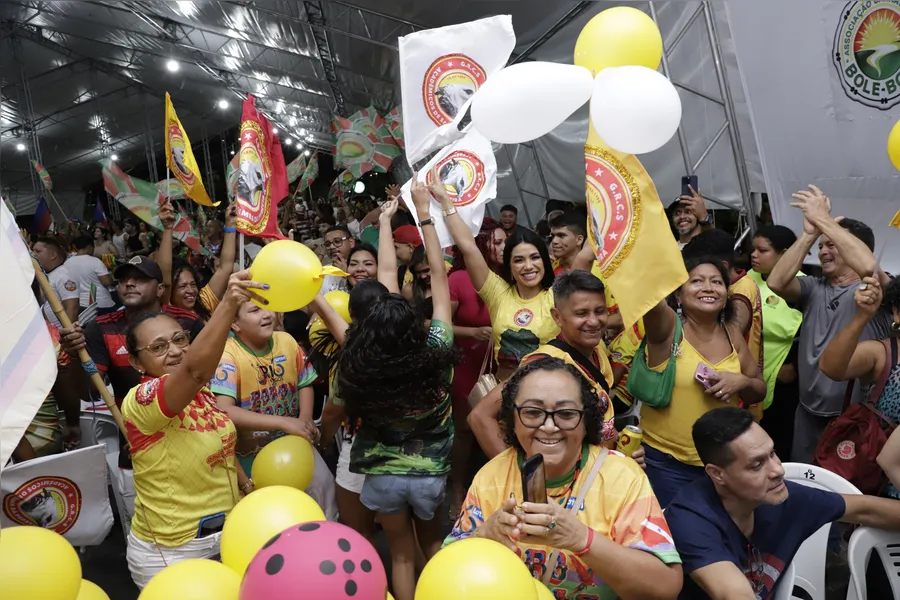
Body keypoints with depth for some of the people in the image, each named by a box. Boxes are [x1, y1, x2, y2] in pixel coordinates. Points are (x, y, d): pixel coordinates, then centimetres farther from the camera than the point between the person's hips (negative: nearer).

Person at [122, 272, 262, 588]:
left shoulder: (201, 391, 0)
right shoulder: (140, 401, -23)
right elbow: (196, 368, -45)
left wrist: (249, 486, 4)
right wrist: (229, 304, -56)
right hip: (170, 553, -7)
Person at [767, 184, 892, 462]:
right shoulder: (813, 288, 5)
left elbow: (869, 266, -31)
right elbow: (776, 282, -14)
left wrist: (823, 218, -24)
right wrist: (809, 232, -16)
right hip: (808, 413, 4)